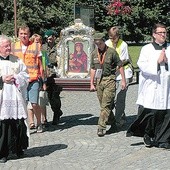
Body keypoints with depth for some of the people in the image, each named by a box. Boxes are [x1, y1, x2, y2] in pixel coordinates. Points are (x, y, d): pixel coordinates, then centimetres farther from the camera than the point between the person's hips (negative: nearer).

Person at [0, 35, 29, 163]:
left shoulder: (17, 60, 13)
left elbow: (25, 75, 11)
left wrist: (15, 78, -6)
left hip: (16, 99, 3)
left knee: (19, 125, 5)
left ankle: (18, 149, 20)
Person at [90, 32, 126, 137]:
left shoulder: (112, 52, -5)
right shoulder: (94, 54, 10)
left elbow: (120, 66, 0)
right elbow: (93, 69, 16)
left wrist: (123, 80, -2)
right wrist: (92, 83, 13)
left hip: (110, 80, -5)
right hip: (99, 80, 5)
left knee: (106, 105, -12)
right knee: (104, 105, 8)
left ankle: (101, 128, -14)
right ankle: (113, 125, 21)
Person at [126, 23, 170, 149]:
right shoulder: (147, 49, 6)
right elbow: (142, 65, -6)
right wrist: (158, 61, -8)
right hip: (151, 88, -2)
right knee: (149, 114, -5)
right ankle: (148, 135, 17)